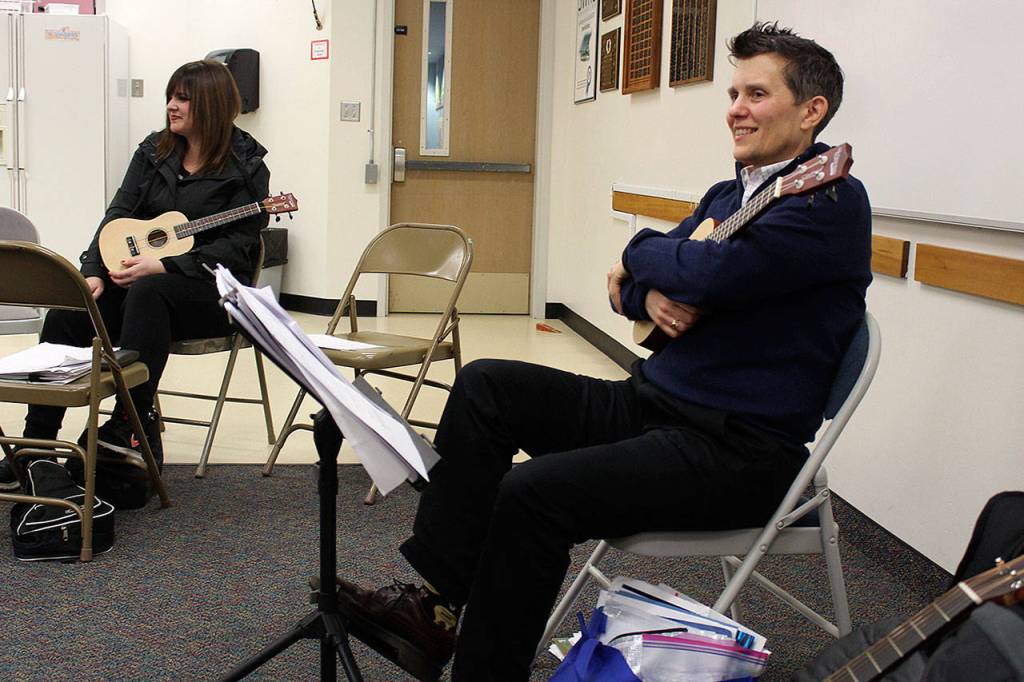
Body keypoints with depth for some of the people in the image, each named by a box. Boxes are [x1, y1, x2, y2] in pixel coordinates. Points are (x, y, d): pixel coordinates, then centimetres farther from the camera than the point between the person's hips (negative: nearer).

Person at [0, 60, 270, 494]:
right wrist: (93, 271, -11)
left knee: (146, 291, -38)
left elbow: (236, 244, -13)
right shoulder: (154, 152, 11)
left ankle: (133, 424, -32)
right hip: (138, 274, 6)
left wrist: (162, 266, -23)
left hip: (211, 288, -5)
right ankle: (35, 445, -16)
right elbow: (119, 214, 6)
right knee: (65, 313, -20)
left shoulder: (245, 166, -5)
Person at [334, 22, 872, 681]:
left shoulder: (832, 200, -13)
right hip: (650, 399, 9)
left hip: (740, 450, -9)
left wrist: (642, 252, -5)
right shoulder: (729, 193, 17)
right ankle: (437, 600, -1)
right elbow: (626, 282, 18)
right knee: (485, 386, -1)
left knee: (532, 493, -26)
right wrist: (648, 293, -8)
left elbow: (708, 274, -28)